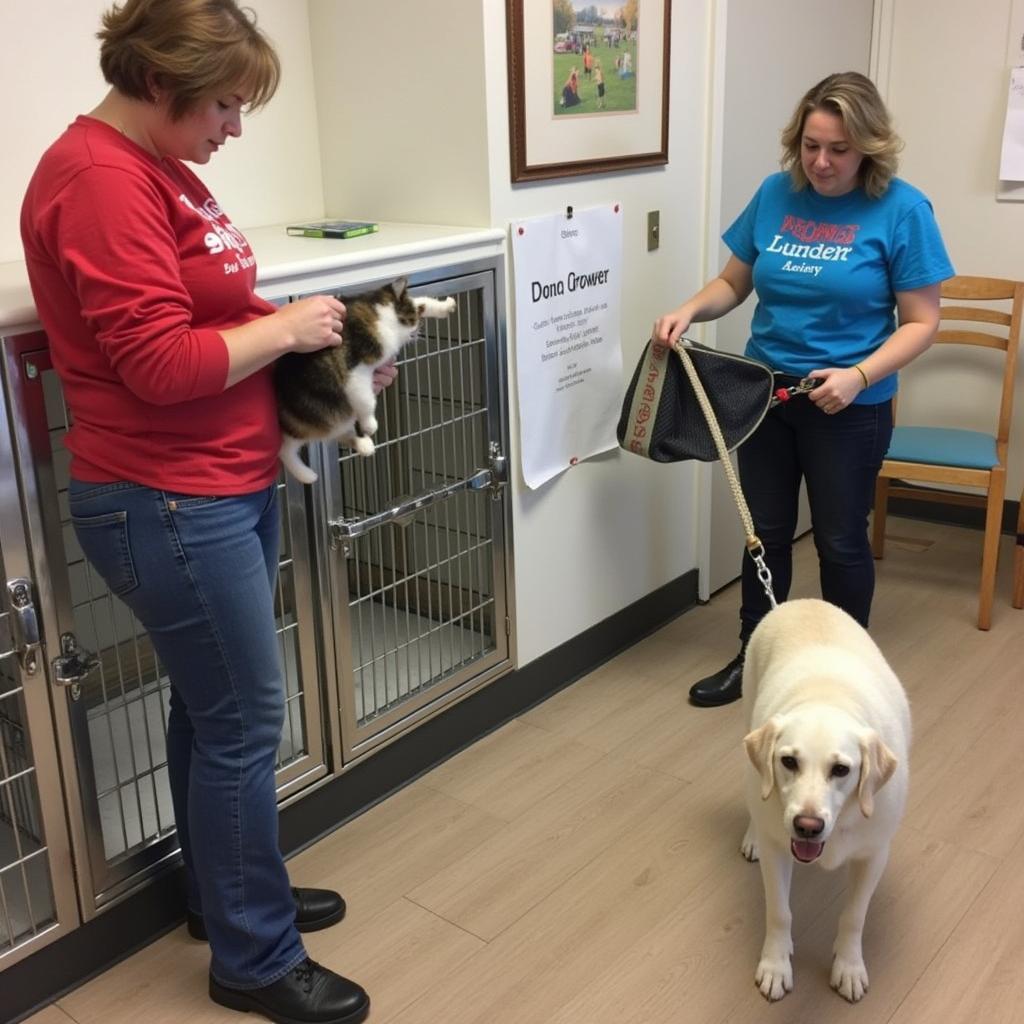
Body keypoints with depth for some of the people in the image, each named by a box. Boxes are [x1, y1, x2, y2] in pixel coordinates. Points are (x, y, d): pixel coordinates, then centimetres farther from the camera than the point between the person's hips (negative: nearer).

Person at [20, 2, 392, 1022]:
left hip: (226, 488, 10)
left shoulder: (159, 167, 13)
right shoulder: (99, 180, -18)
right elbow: (162, 363, -24)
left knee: (210, 706, 19)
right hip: (169, 505, -10)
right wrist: (287, 329, -12)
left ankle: (225, 891, 37)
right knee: (243, 718, 0)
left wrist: (327, 346, 6)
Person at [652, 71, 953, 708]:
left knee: (841, 539, 10)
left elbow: (921, 323, -10)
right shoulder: (775, 194, -1)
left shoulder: (902, 210, -12)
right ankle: (754, 657, 30)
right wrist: (691, 310, -12)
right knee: (765, 531, 14)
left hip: (849, 407, -4)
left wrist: (858, 376, -24)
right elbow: (735, 283, 8)